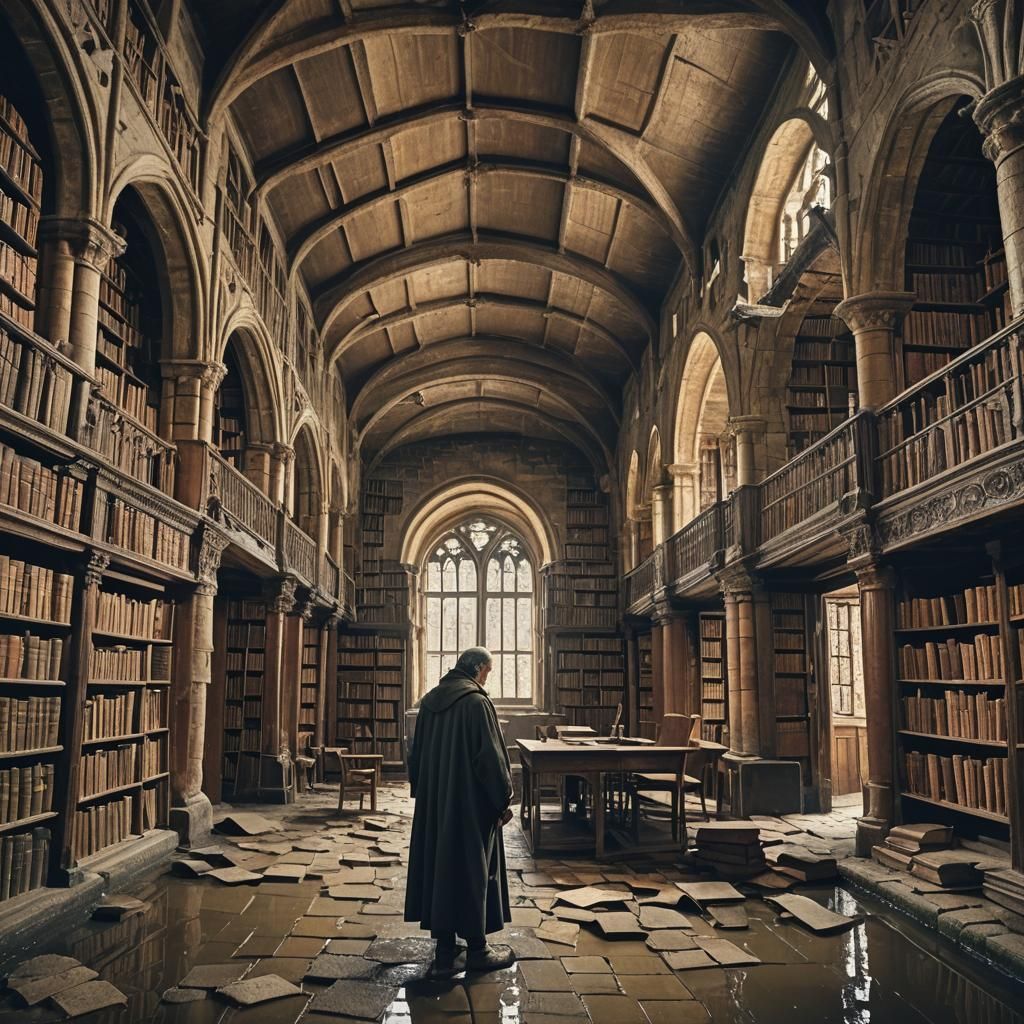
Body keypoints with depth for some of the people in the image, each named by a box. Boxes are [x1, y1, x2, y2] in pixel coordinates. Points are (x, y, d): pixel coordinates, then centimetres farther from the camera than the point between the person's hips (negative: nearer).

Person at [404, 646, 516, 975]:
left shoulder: (429, 701, 6)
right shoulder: (476, 702, -17)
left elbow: (416, 754, 13)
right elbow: (490, 756, -17)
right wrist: (504, 799, -8)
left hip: (434, 803, 7)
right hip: (471, 803, -7)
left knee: (438, 863, 11)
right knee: (472, 868, 4)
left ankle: (444, 948, 18)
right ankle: (476, 949, 14)